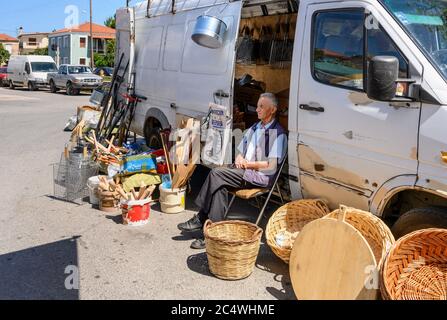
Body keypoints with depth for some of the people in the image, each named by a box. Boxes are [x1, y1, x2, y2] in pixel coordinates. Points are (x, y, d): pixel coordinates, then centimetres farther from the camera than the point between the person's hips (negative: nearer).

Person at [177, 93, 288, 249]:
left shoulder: (278, 133, -6)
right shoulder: (254, 128, 20)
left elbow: (271, 165, -14)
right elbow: (241, 152, 24)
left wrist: (247, 164, -10)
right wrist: (239, 159, 1)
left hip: (263, 176, -7)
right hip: (245, 170, 7)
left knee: (216, 174, -23)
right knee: (219, 184, -23)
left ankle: (201, 220, -15)